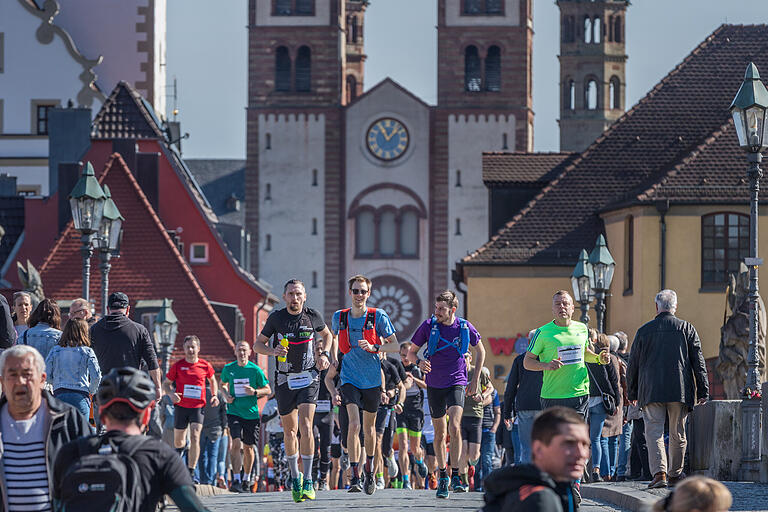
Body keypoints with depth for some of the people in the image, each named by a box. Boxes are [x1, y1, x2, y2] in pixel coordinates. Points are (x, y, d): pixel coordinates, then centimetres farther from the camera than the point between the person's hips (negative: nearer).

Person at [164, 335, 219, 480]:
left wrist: (214, 396, 6)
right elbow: (166, 383, 8)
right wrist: (171, 393, -12)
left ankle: (191, 472, -15)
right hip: (181, 407, 1)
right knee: (178, 441, 9)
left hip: (198, 407, -1)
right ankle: (179, 451, 47)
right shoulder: (178, 365, 0)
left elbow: (212, 381, 22)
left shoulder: (205, 366, 3)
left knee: (195, 437, -17)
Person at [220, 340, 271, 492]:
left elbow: (268, 390, 3)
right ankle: (236, 479, -17)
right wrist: (226, 395, 1)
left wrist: (254, 392, -15)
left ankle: (247, 479, 26)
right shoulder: (228, 369, 2)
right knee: (236, 443, -17)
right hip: (234, 411, 0)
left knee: (248, 447, 8)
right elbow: (222, 384, 21)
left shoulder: (255, 370, -3)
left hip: (251, 413, 0)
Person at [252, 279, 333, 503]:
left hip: (309, 378, -1)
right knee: (290, 431, 9)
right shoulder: (276, 318, -4)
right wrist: (273, 351, -17)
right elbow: (257, 345, 3)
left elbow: (326, 335, 18)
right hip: (285, 380, 1)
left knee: (305, 426, -17)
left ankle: (307, 481, -15)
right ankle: (295, 476, 29)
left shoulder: (313, 316, -3)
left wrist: (324, 354, 1)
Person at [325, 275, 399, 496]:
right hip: (349, 378, 0)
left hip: (372, 380, 0)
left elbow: (395, 345, -3)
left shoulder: (378, 316, -4)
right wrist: (334, 358, 17)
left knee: (369, 428, 13)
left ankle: (369, 469, 35)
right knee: (354, 423, -18)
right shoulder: (339, 317, 2)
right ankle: (354, 476, -20)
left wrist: (374, 347, -18)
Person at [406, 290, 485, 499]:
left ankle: (455, 476, -17)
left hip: (457, 383, -2)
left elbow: (480, 351, 12)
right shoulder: (428, 326, -6)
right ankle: (443, 477, 22)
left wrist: (475, 380, 9)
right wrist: (419, 362, -20)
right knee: (440, 432, 9)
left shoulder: (465, 327, -6)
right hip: (435, 385, 2)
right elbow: (411, 352, 4)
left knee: (454, 426, -20)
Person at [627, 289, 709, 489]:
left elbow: (633, 365, 10)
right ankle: (675, 474, 18)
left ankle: (659, 472, -21)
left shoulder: (644, 331, 5)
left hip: (651, 391, -1)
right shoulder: (687, 329, 4)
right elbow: (698, 362, 3)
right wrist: (703, 390, 6)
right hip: (680, 390, 1)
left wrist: (632, 392, 19)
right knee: (678, 434, 11)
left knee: (654, 432, -5)